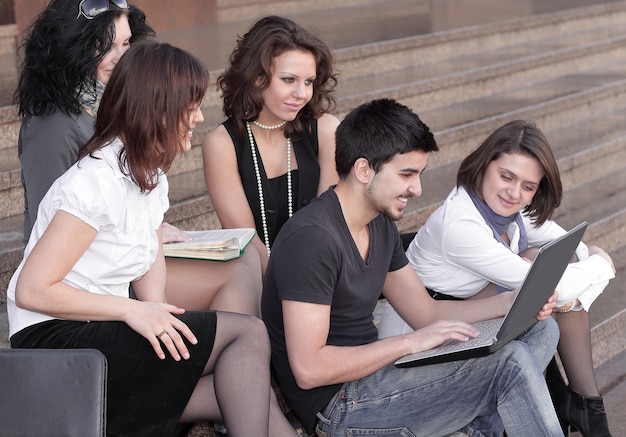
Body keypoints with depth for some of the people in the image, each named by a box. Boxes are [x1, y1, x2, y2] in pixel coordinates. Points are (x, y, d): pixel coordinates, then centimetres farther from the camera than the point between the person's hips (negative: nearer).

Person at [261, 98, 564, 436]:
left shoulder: (380, 225, 10)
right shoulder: (311, 238, -21)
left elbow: (426, 311, 16)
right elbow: (308, 369, -25)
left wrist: (517, 301, 3)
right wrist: (411, 342, -21)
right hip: (339, 407, -10)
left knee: (540, 330, 5)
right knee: (512, 361, -21)